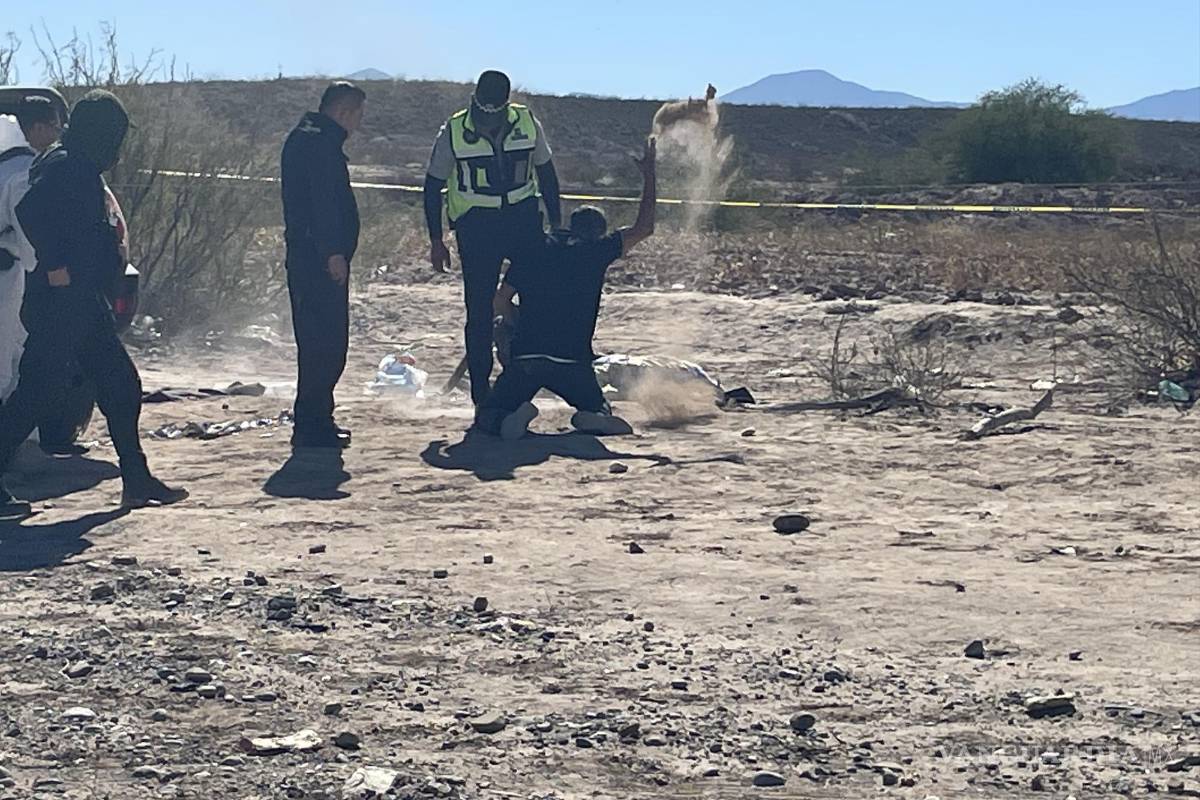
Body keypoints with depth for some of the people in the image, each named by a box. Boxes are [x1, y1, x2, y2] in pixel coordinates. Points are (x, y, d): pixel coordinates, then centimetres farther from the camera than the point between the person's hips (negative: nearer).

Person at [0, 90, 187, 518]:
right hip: (59, 301, -10)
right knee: (38, 389, -8)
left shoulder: (82, 169, 16)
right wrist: (55, 267, -25)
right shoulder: (63, 166, -14)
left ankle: (137, 480, 17)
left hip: (83, 300, 10)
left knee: (121, 383, 11)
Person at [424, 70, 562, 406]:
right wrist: (436, 241, 0)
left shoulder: (527, 124, -3)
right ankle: (481, 394, 7)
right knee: (479, 310, -1)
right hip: (475, 224, -2)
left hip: (523, 217, 2)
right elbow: (433, 187, 2)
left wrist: (556, 224, 9)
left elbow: (545, 173, 11)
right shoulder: (454, 132, -8)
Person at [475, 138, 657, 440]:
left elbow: (501, 303, 10)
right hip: (573, 362, 0)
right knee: (600, 412, 23)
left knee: (487, 418, 11)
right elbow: (644, 228, 16)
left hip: (524, 358, 1)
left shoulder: (533, 250, 12)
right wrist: (649, 174, 25)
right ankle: (593, 418, -13)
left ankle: (512, 418, -24)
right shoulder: (596, 251, 6)